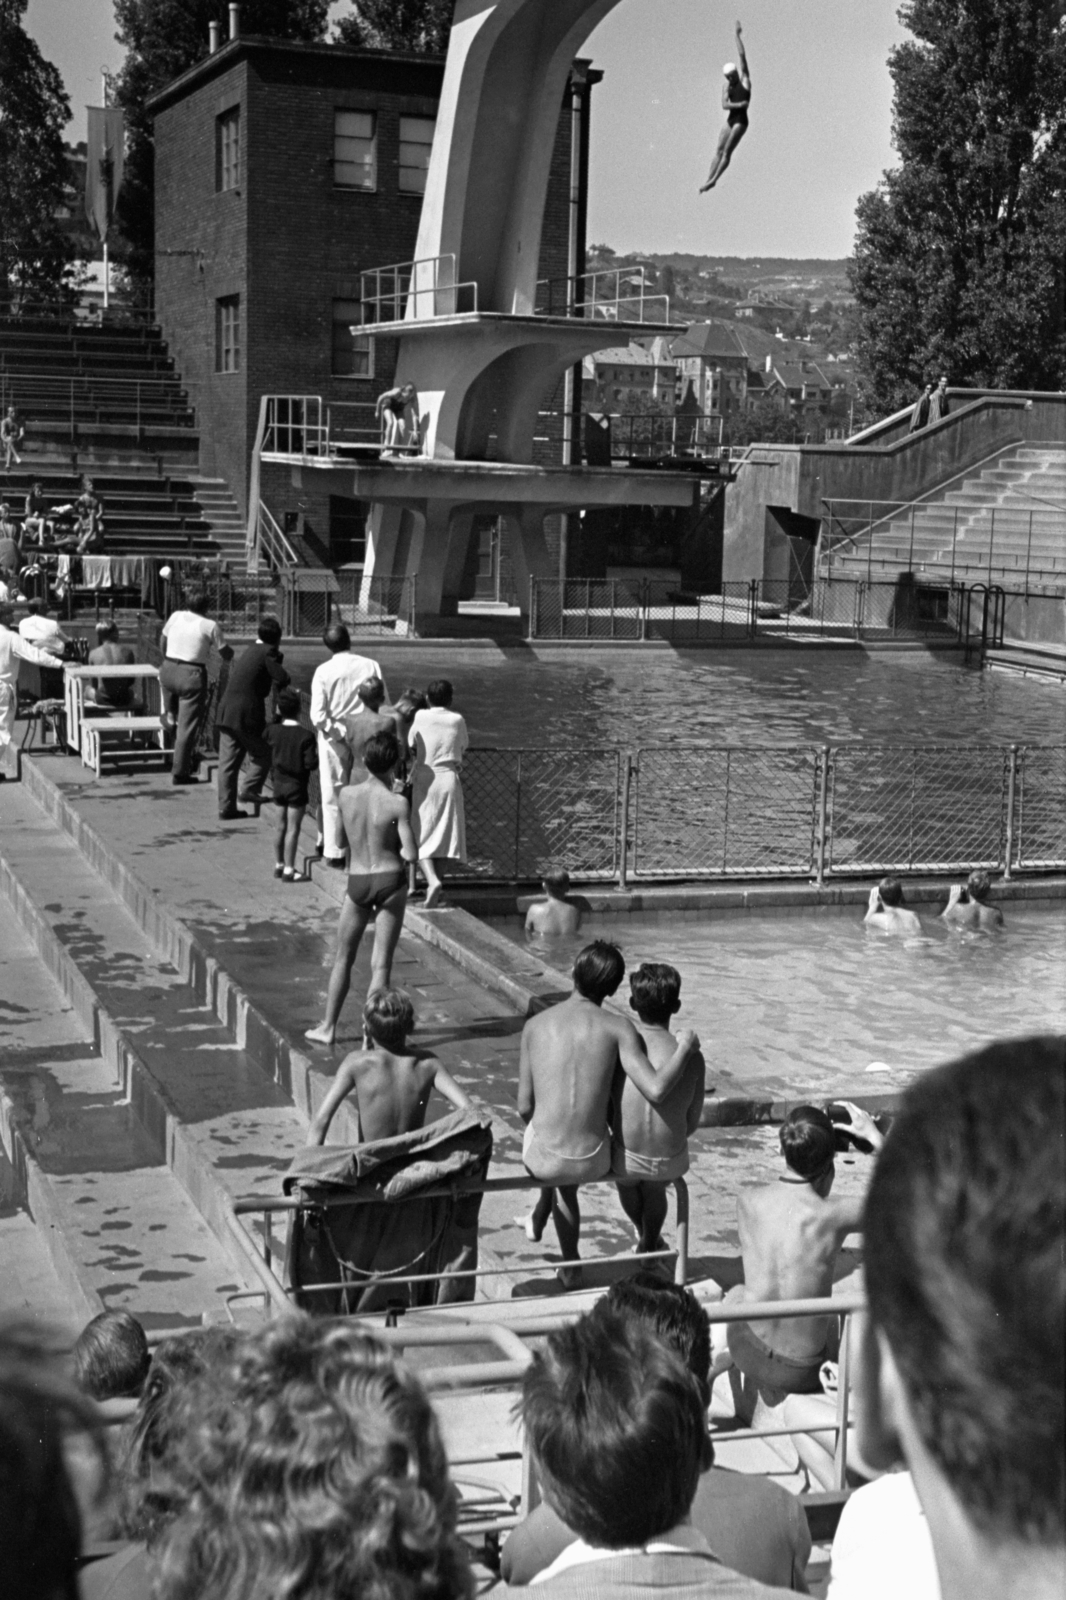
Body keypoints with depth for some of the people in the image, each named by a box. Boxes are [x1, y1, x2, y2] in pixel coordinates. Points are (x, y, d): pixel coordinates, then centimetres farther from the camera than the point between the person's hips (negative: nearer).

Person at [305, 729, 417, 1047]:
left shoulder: (345, 795, -5)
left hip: (357, 882, 3)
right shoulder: (397, 803, -15)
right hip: (390, 880, -3)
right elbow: (410, 853, -16)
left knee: (343, 958, 18)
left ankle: (328, 1028, 25)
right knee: (380, 963, 4)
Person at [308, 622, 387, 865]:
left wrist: (340, 732, -6)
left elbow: (318, 715, -14)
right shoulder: (370, 666, -5)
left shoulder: (324, 671, -9)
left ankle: (333, 850, 11)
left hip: (333, 738, -1)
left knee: (333, 796, 8)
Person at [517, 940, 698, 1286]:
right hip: (595, 1161, -1)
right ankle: (538, 1217, 53)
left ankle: (570, 1267, 50)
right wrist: (685, 1047, -1)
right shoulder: (618, 1027, -9)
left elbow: (525, 1108, 1)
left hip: (543, 1160, 1)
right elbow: (656, 1091, -18)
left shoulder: (535, 1025, -2)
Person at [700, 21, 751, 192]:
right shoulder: (726, 86, 7)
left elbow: (742, 56, -7)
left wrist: (738, 35, -9)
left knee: (727, 151, -10)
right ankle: (709, 180, 2)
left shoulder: (744, 79, -2)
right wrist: (739, 104, -23)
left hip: (741, 120, -5)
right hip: (730, 119, 5)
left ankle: (714, 180, -10)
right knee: (719, 151, 2)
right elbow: (724, 105, -7)